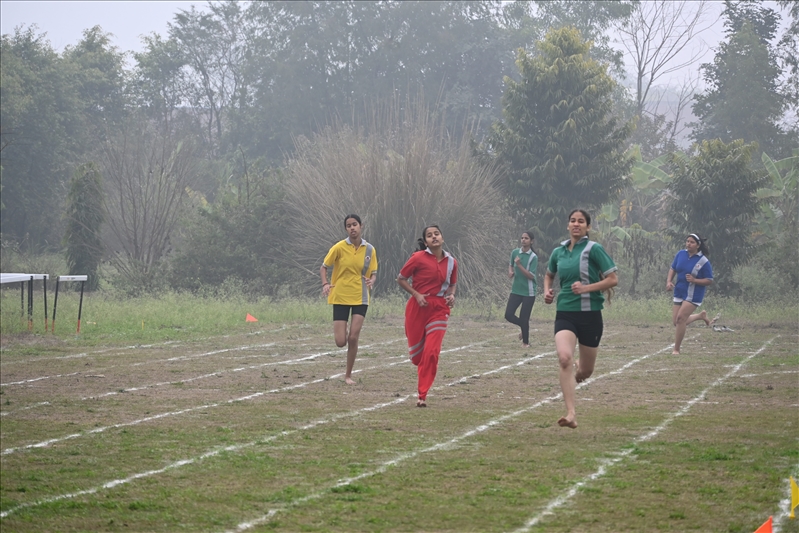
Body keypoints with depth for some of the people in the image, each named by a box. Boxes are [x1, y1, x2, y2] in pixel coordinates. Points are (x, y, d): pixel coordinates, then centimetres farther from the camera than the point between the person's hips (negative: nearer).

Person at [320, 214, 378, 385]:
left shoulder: (369, 250, 1)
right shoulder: (339, 247, -6)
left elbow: (373, 273, 10)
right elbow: (324, 267, 1)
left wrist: (371, 281, -14)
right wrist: (325, 284, -17)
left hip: (360, 298, 1)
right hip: (340, 297, -1)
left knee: (353, 338, -8)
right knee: (341, 342, -6)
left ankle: (348, 375, 9)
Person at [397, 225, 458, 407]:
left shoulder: (451, 262, 4)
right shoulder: (418, 258, -7)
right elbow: (401, 279, 0)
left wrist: (451, 295, -1)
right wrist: (416, 294, -12)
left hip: (439, 309, 1)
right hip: (418, 307, -1)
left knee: (432, 351, -11)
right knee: (416, 353, 5)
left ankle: (422, 395, -5)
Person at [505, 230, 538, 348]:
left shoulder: (533, 257, -12)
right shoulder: (515, 253, 2)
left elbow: (531, 276, -17)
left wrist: (519, 265, -25)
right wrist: (510, 271, 0)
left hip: (528, 292, -5)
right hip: (516, 290, 5)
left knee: (524, 318, -2)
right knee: (508, 315, -3)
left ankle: (525, 342, 18)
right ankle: (524, 327, 25)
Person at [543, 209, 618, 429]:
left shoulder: (594, 249, -6)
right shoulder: (558, 252, 7)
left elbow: (613, 279, -8)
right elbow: (549, 275, 27)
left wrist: (587, 288, -19)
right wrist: (547, 290, 6)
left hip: (590, 314, -2)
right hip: (565, 313, 2)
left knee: (585, 372, 9)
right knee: (564, 359, -25)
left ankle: (579, 368, 50)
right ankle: (570, 414, -25)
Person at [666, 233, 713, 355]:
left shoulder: (703, 261, -13)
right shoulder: (681, 254, 1)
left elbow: (709, 280, -9)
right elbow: (673, 268, 12)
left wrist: (694, 280, -24)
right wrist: (669, 281, -5)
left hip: (693, 295, -6)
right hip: (679, 293, 6)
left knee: (680, 318, -17)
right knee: (676, 322, 9)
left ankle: (676, 349, -5)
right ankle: (701, 315, 36)